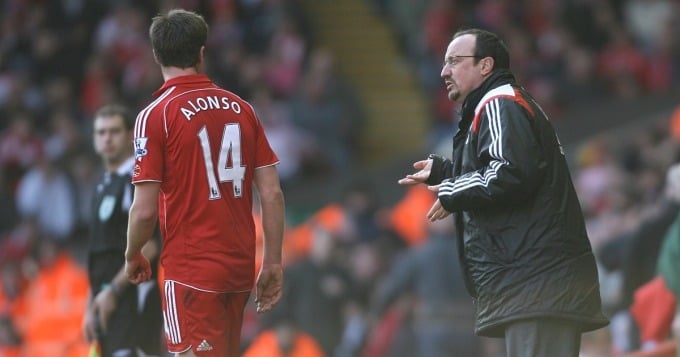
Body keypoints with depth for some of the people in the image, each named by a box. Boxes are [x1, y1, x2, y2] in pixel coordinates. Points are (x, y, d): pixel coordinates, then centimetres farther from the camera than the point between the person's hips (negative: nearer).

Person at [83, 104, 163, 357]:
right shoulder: (104, 186, 20)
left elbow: (148, 246, -16)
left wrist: (113, 291, -17)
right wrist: (91, 307, 19)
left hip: (132, 295, -9)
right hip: (107, 299, 9)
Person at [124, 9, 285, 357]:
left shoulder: (155, 116, -9)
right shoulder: (242, 109, 6)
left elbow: (145, 210, -11)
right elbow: (272, 194, 3)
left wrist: (132, 257, 7)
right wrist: (273, 263, 10)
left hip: (191, 270, -6)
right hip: (240, 266, 6)